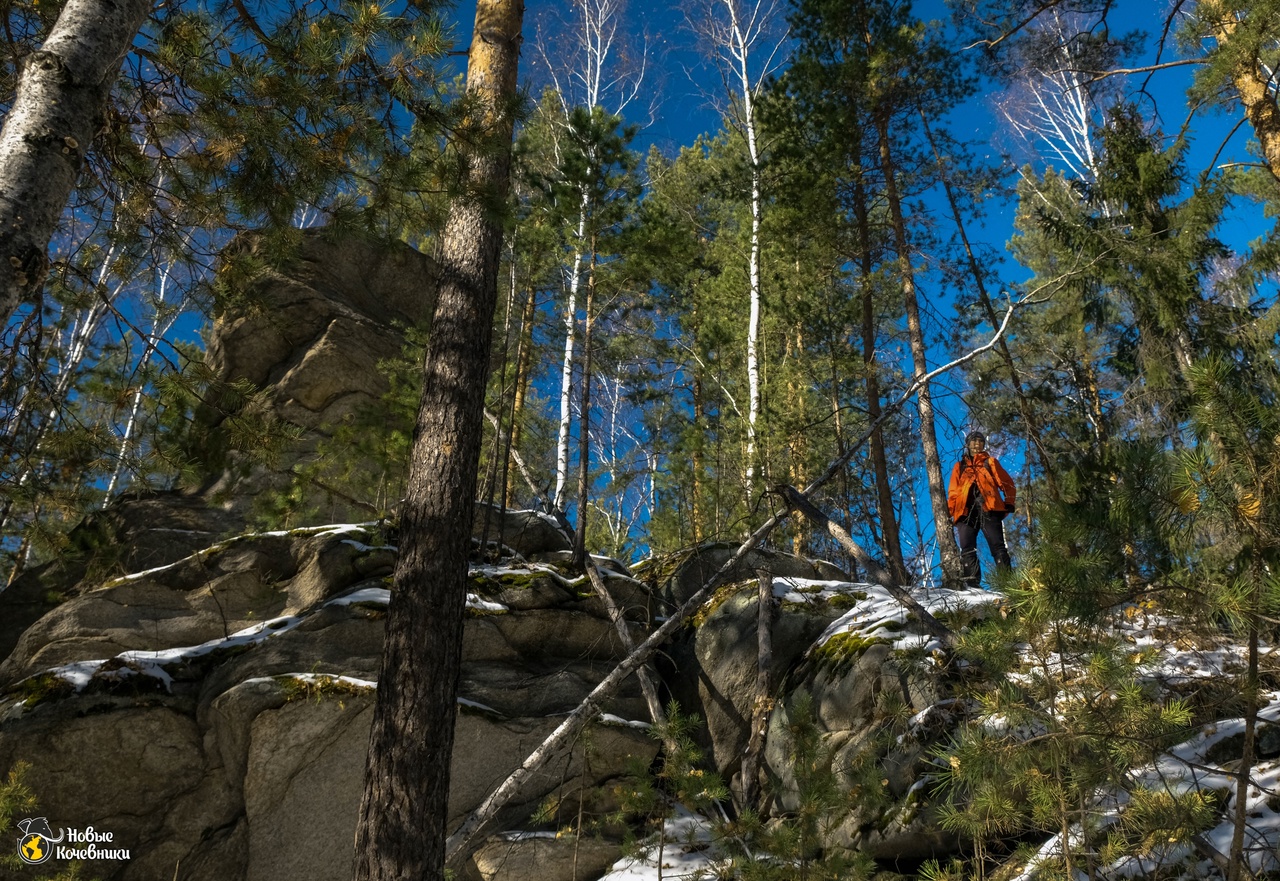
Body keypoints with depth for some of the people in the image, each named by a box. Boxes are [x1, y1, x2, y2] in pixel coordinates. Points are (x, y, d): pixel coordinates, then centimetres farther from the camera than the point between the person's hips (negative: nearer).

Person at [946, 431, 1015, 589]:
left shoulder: (990, 462, 20)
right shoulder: (959, 466, 24)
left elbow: (1007, 484, 15)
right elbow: (953, 491, 17)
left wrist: (1009, 504, 2)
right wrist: (951, 511, 3)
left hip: (989, 510, -2)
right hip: (966, 511, 2)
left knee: (998, 547, -8)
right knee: (967, 549, -8)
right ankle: (971, 583, -11)